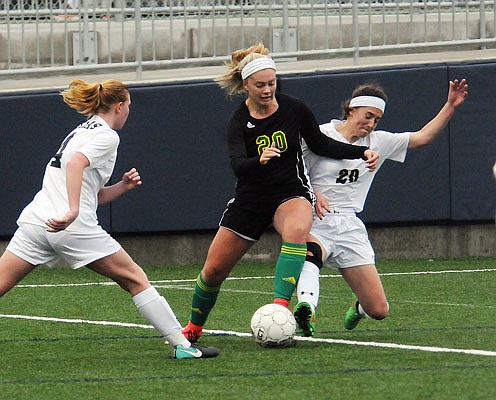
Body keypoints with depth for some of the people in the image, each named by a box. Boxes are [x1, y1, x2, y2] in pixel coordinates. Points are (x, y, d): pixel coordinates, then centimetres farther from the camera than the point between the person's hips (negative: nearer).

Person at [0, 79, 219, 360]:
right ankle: (182, 345, 4)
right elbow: (75, 164, -23)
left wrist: (123, 186, 12)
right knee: (135, 279, 3)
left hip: (35, 219, 8)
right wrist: (72, 212, -30)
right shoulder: (107, 136, -2)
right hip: (73, 229, -8)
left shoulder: (84, 131, 25)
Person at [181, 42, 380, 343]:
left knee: (297, 229, -39)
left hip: (292, 194, -1)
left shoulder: (294, 109, -8)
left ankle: (281, 305, -44)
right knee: (213, 271, 4)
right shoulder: (239, 122, -12)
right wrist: (260, 160, -50)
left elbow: (321, 145, 7)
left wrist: (361, 152, -2)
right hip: (250, 201, 1)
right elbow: (238, 166, -28)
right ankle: (194, 328, 32)